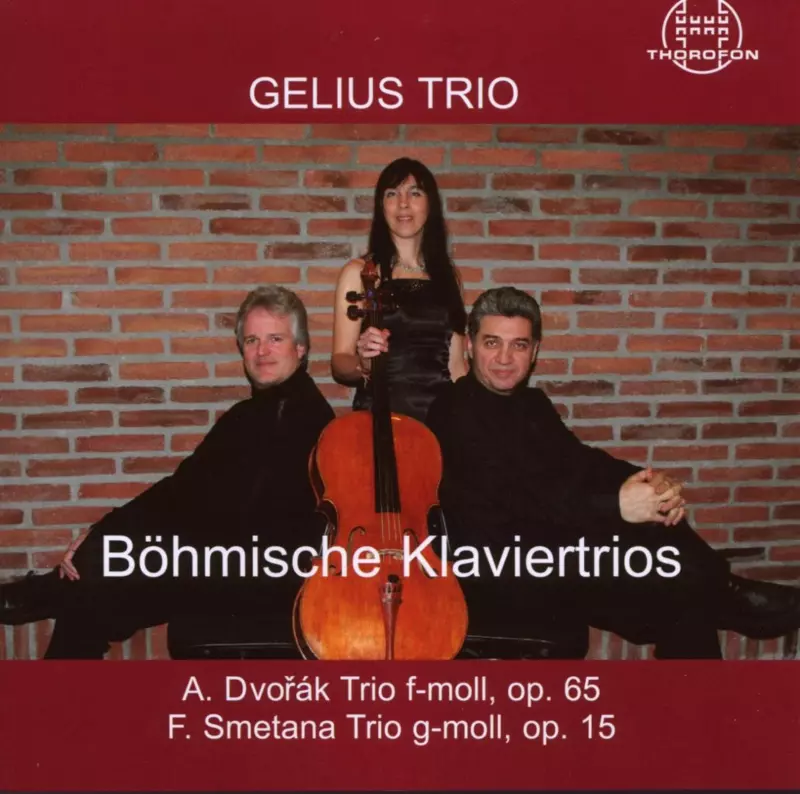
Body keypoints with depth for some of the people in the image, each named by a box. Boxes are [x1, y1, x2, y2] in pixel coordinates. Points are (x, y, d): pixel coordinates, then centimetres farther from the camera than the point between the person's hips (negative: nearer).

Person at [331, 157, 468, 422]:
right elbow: (340, 363, -4)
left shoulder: (445, 274, 8)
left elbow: (455, 364, 9)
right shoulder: (359, 272, -1)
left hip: (440, 413, 3)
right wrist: (362, 364, -23)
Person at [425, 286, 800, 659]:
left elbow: (580, 460, 7)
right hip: (502, 575, -8)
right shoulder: (454, 410, -12)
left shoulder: (532, 402, 15)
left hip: (555, 552, 8)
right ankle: (730, 601, 8)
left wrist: (648, 481, -12)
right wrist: (614, 504, -24)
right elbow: (515, 497, -21)